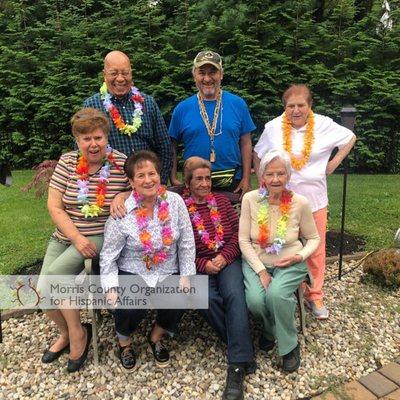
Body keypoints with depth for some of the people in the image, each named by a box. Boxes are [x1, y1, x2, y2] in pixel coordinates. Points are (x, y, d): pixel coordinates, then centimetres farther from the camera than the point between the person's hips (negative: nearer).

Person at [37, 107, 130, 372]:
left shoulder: (121, 163, -8)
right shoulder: (67, 162, -1)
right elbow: (54, 206, -4)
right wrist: (76, 238, -15)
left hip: (100, 237, -4)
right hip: (64, 236, 4)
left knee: (53, 275, -22)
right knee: (44, 292, -5)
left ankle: (78, 333, 3)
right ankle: (66, 333, 26)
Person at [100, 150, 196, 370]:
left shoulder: (175, 202, -5)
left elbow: (187, 244, 0)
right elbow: (108, 255, -5)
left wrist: (186, 276, -6)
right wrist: (111, 288, -14)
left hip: (168, 274, 2)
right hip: (132, 273, -2)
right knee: (130, 308, -27)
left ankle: (156, 336, 15)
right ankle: (124, 341, 13)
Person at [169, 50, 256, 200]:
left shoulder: (238, 104, 2)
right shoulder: (182, 109, 2)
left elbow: (245, 143, 3)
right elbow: (172, 147, 6)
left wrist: (246, 179, -2)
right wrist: (173, 179, -1)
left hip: (233, 183, 1)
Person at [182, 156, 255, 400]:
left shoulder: (221, 200, 12)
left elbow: (238, 232, 7)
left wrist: (225, 256, -9)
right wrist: (203, 264, -15)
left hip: (227, 259, 2)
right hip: (198, 265, -1)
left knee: (234, 294, -27)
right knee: (209, 299, -29)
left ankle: (237, 366, -25)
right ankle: (244, 350, -10)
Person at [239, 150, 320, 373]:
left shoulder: (300, 203, -8)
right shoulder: (250, 199, -8)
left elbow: (313, 238, 6)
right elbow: (244, 240, -7)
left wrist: (300, 256, -15)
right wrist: (261, 271, -14)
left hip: (290, 264, -1)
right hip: (256, 262, 1)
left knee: (276, 294, -30)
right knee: (255, 300, -25)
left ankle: (290, 345, 1)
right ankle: (270, 329, 13)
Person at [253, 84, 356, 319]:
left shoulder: (324, 125, -3)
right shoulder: (273, 127, -3)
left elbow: (350, 138, 13)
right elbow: (257, 155, 10)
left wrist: (334, 163, 5)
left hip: (314, 199, 1)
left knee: (316, 250, 6)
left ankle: (315, 295, 23)